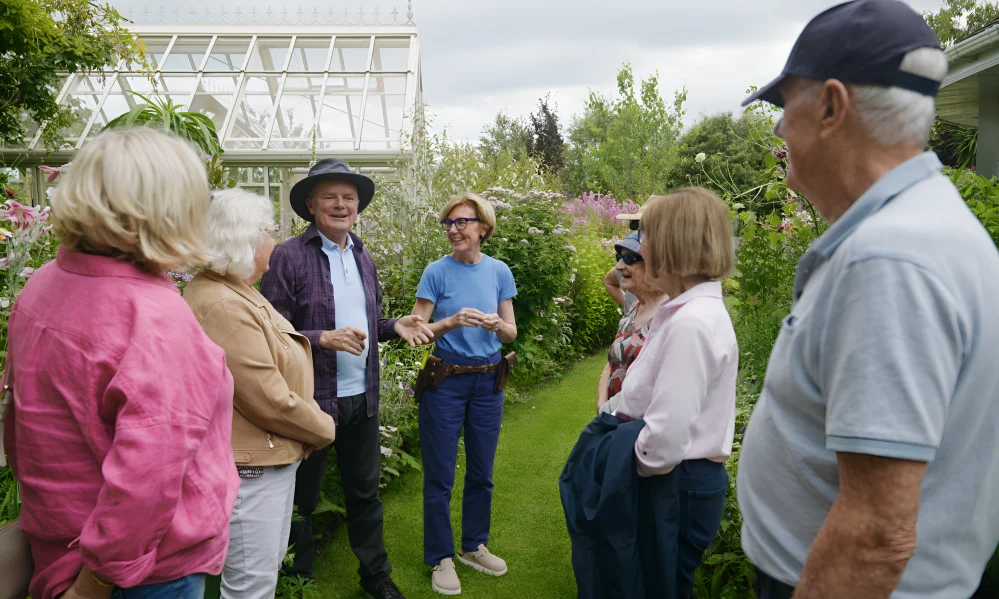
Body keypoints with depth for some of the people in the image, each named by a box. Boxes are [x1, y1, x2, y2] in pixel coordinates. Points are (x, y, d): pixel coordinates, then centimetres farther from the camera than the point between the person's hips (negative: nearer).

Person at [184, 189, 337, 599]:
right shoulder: (223, 306, -25)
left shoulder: (232, 290, 9)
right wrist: (324, 428, -9)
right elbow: (271, 401, -24)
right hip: (250, 467, -11)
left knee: (269, 565, 24)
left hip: (272, 457, 11)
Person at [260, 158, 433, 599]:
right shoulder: (288, 257, -12)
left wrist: (395, 327, -2)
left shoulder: (363, 257, 8)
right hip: (312, 398, -6)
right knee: (301, 498, 13)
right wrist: (323, 339, -26)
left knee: (365, 491, 19)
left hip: (362, 398, 6)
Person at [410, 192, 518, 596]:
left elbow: (511, 332, 4)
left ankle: (474, 546, 34)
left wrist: (497, 325, -18)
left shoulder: (499, 271, 1)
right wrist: (452, 322, -26)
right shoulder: (437, 272, -8)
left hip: (487, 383, 3)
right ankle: (441, 558, 22)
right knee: (440, 476, 5)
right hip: (444, 382, -3)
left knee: (481, 472, 15)